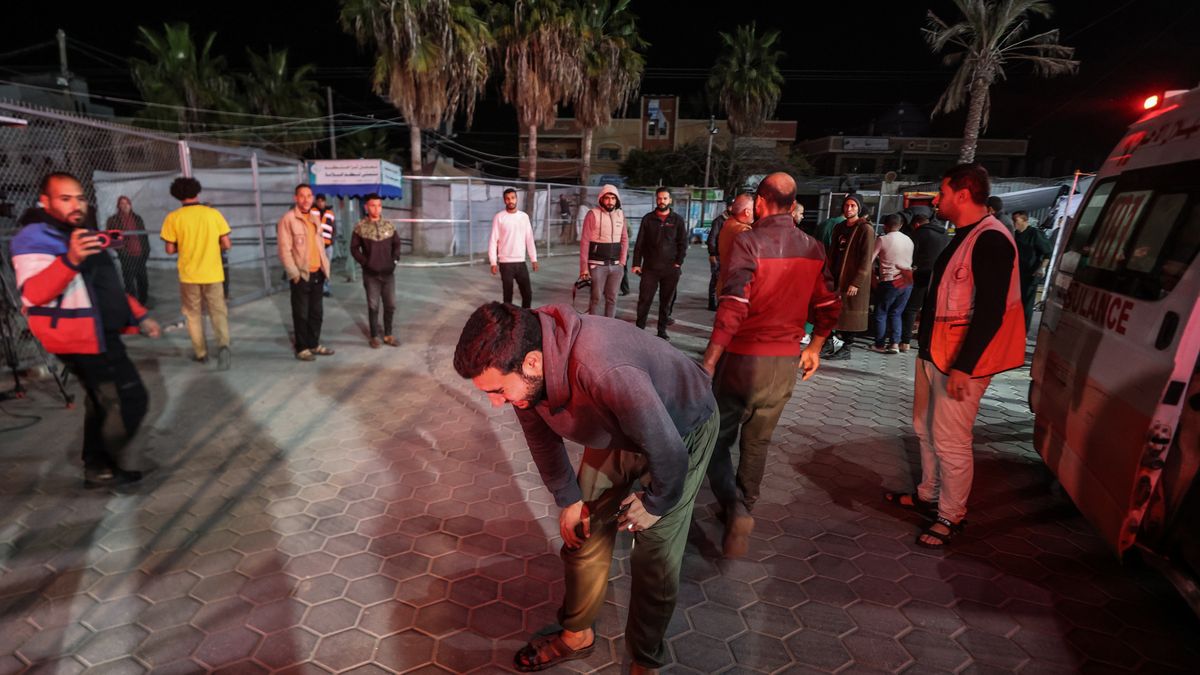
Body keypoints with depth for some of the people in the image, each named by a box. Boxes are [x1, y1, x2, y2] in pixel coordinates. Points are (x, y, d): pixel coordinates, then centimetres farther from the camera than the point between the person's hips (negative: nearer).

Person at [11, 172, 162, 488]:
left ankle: (98, 469, 27)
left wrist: (139, 317, 18)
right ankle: (118, 463, 7)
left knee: (103, 404, 16)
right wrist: (70, 260, -45)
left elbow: (106, 287, 24)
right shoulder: (35, 238, -14)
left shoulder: (79, 235, 17)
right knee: (131, 399, -9)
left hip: (98, 336, 10)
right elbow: (32, 293, -30)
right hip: (82, 339, -10)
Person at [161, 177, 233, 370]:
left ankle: (201, 353, 21)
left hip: (189, 274, 0)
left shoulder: (173, 217, -6)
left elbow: (170, 249, -4)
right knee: (218, 312, 6)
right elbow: (226, 244, -4)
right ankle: (223, 345, -18)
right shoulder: (213, 213, -5)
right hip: (213, 273, 0)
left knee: (193, 314, 15)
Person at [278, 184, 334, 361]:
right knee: (301, 314, 2)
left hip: (317, 274, 7)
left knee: (317, 312, 13)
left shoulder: (314, 219, 14)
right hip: (301, 275, -7)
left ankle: (314, 344, 25)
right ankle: (302, 348, 11)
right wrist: (294, 273, -16)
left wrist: (325, 266, 9)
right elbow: (284, 250, -13)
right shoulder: (287, 219, -9)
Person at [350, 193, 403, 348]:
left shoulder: (389, 225, 3)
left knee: (390, 305, 8)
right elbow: (354, 248, -1)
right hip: (371, 274, -3)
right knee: (373, 306, 4)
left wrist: (394, 259, 1)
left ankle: (388, 335, 21)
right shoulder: (360, 227, -6)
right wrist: (365, 262, -8)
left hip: (388, 273, 3)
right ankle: (374, 336, 15)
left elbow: (397, 243, 12)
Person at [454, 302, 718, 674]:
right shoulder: (520, 364, -22)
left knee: (655, 560, -1)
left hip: (681, 429, -5)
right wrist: (568, 499, 6)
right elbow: (541, 436, -2)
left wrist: (655, 503, -13)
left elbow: (667, 450, -32)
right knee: (583, 536, 11)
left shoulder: (604, 372, -46)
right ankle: (577, 635, 36)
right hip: (617, 430, 6)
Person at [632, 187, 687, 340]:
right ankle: (640, 329, 8)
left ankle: (662, 330, 18)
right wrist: (636, 263, -1)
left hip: (671, 269, 0)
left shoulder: (678, 220, 5)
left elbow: (683, 244, 4)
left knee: (666, 302, 7)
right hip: (650, 268, 0)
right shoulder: (648, 219, 6)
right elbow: (639, 243, 6)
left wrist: (678, 263, -6)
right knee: (644, 300, -3)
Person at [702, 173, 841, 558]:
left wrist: (708, 364, -21)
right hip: (787, 361, 5)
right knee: (757, 442, 19)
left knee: (717, 439, 9)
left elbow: (732, 309, -23)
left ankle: (735, 508, -8)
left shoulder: (749, 242, -14)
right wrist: (814, 347, 25)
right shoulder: (812, 249, 4)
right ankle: (742, 508, 32)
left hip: (744, 357, -5)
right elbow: (829, 307, 9)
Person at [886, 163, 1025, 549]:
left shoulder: (990, 241, -18)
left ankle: (950, 517, 16)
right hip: (933, 351, 10)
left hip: (961, 359, -10)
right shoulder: (963, 237, 13)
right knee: (926, 429, 19)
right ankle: (928, 496, 36)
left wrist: (963, 366, -25)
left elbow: (990, 311, -24)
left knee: (950, 441, 0)